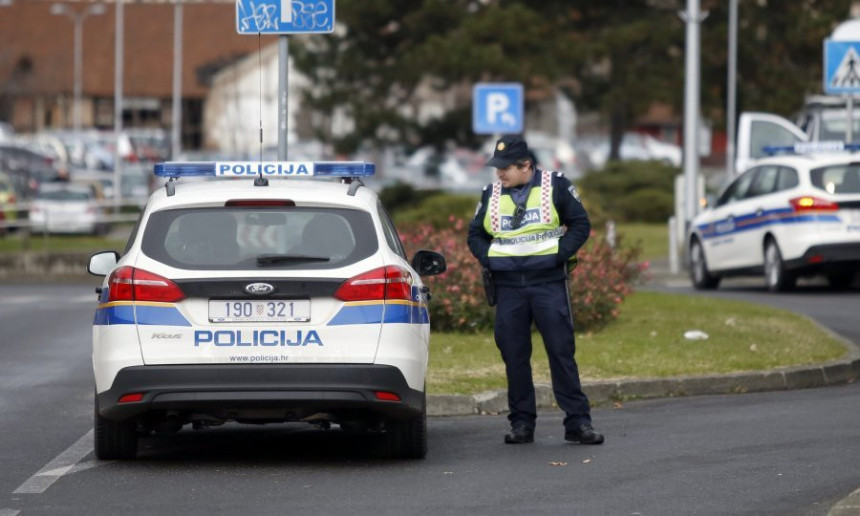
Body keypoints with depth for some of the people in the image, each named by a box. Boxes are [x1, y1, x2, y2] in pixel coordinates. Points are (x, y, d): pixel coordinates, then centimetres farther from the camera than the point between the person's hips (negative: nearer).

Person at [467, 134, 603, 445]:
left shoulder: (555, 186, 1)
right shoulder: (491, 195, 10)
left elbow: (580, 224, 3)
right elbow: (475, 234, 19)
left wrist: (559, 254, -10)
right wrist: (488, 259, 0)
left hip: (549, 283, -3)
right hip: (508, 288, 3)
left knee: (562, 352, -4)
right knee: (514, 357, 4)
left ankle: (578, 422, -2)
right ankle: (521, 423, 11)